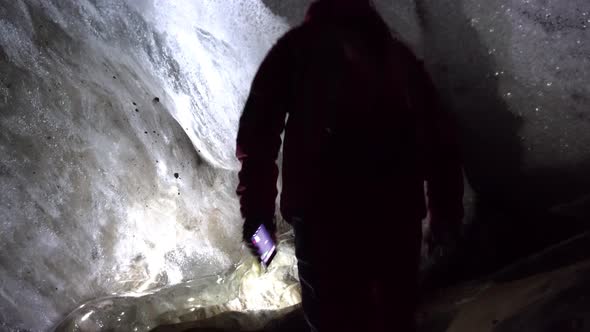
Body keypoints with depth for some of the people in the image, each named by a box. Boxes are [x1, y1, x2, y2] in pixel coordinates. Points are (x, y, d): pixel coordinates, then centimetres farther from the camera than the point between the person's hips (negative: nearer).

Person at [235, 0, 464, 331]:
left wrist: (257, 208, 5)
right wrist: (447, 212, 20)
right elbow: (440, 138, 16)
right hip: (398, 209, 4)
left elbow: (258, 129, 2)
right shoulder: (398, 54, 21)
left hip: (323, 210, -3)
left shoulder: (297, 46, 13)